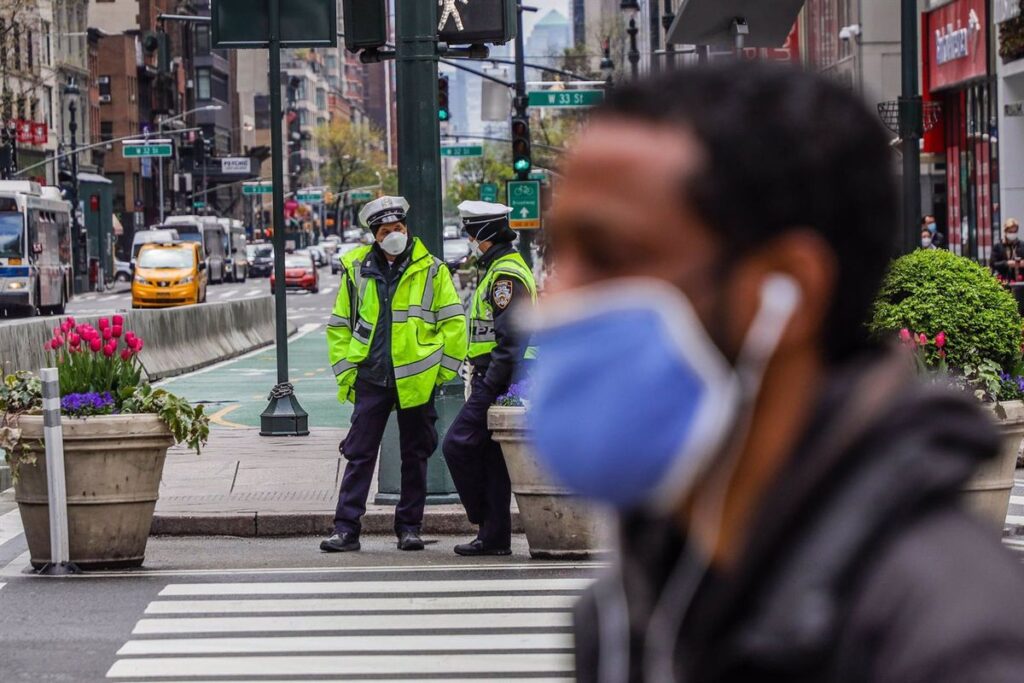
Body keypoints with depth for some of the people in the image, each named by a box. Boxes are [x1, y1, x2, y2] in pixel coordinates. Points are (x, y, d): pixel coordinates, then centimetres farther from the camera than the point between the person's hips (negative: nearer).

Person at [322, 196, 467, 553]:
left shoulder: (431, 269, 1)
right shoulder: (357, 269, 6)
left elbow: (453, 323, 4)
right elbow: (339, 326, 14)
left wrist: (442, 369, -1)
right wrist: (345, 371, 6)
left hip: (416, 381, -1)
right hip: (370, 379, 1)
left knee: (415, 456, 6)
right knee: (359, 455, -1)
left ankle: (409, 527, 15)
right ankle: (346, 529, 0)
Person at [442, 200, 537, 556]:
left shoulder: (505, 276, -15)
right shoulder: (508, 268, 19)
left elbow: (511, 339, -22)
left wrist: (490, 386, -21)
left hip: (496, 382, -10)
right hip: (498, 383, 10)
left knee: (458, 445, -8)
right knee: (491, 456, 9)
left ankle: (488, 524, 0)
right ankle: (494, 536, 11)